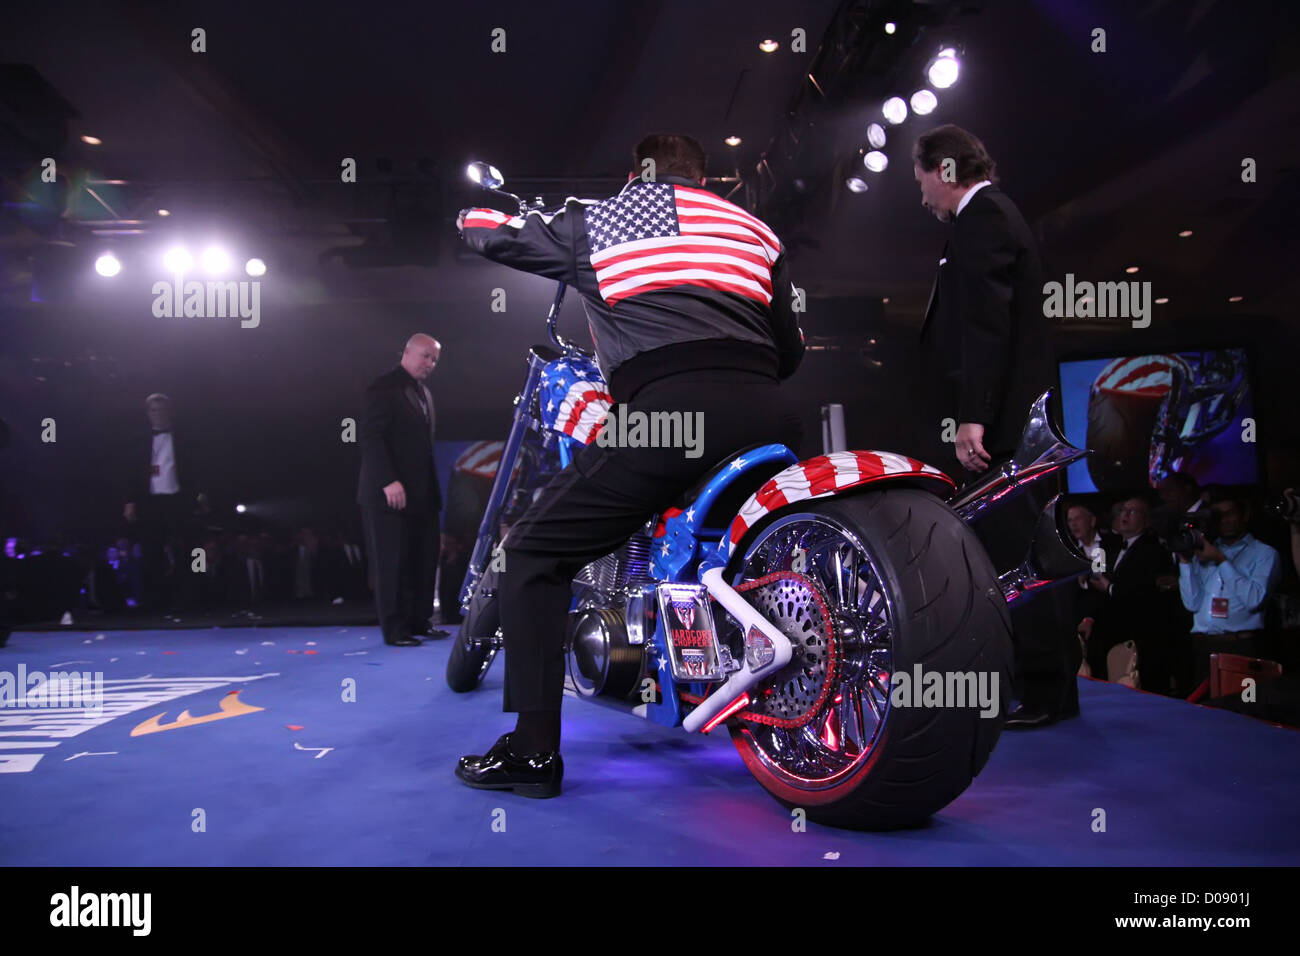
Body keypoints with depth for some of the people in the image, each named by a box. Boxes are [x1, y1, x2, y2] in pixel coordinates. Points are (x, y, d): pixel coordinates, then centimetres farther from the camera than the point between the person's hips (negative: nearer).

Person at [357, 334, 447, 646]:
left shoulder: (424, 393, 18)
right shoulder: (383, 388, -8)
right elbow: (371, 438, -15)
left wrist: (433, 487, 11)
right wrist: (389, 482, -22)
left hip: (421, 494, 8)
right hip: (390, 493, -8)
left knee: (423, 561, 8)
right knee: (392, 562, -1)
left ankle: (418, 622, 18)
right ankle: (394, 629, 7)